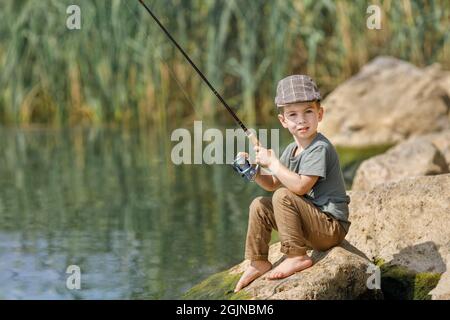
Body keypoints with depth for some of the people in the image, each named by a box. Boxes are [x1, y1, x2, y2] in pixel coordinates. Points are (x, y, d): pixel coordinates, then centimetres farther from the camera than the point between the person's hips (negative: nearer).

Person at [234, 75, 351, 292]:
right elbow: (272, 184, 18)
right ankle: (258, 263, 15)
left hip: (332, 227, -9)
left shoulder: (320, 148, -20)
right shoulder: (291, 150, 9)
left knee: (283, 196, -24)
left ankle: (298, 257, -17)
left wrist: (272, 162, -21)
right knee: (259, 206, 6)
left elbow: (300, 186, -29)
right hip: (313, 223, 9)